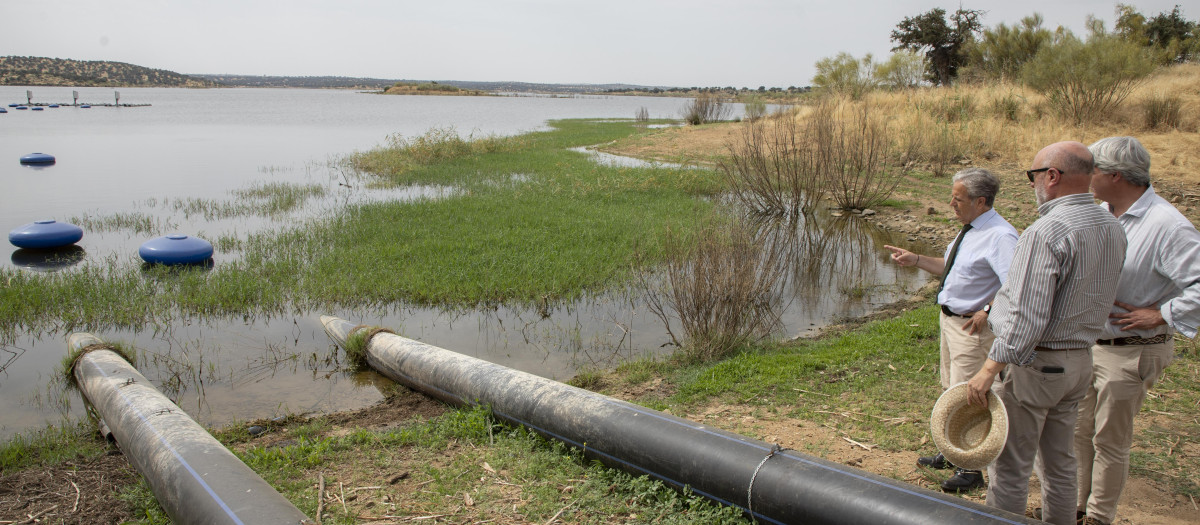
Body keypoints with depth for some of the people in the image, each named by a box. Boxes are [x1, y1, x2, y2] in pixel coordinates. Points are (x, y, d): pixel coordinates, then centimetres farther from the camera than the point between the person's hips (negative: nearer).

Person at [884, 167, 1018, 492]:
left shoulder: (1000, 237, -24)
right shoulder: (971, 229, 6)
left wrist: (987, 312, -26)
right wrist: (916, 260, 13)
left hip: (972, 326, -10)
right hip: (949, 319, 10)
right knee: (951, 390, 22)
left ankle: (971, 469, 17)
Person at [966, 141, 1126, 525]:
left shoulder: (1048, 231, -22)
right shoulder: (1112, 229, 6)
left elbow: (1027, 317, -26)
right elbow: (1095, 298, 15)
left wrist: (990, 369, -21)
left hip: (1033, 363, -9)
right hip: (1080, 360, 9)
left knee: (1010, 466, 4)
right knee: (1059, 461, 20)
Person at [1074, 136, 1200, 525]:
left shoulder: (1167, 225, -21)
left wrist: (1160, 315, -20)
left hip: (1130, 353, -7)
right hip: (1084, 344, 7)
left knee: (1110, 441, 8)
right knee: (1079, 430, 18)